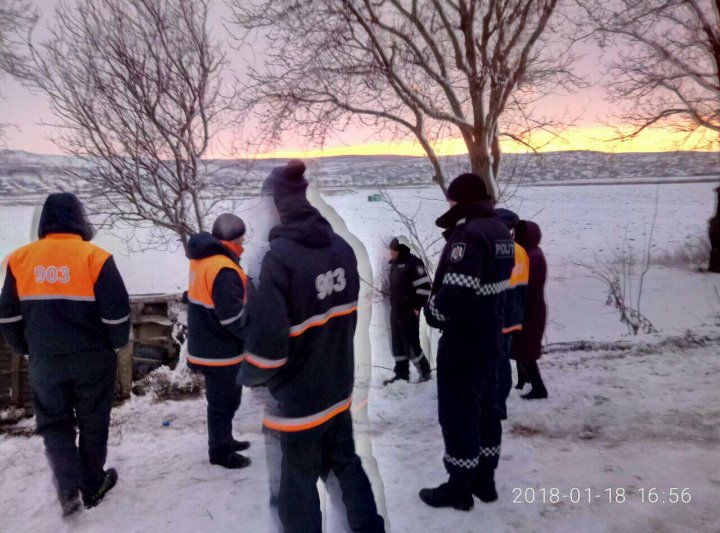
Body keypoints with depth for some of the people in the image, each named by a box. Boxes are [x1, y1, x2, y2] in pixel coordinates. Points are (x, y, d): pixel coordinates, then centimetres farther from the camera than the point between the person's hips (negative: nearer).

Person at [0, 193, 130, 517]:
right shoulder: (95, 257, -13)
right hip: (93, 360, -2)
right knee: (92, 423, 15)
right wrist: (116, 343, 6)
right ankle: (93, 487, 27)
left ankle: (68, 487, 6)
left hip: (44, 361, 2)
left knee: (54, 423, 18)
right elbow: (117, 312, -13)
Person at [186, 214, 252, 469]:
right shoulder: (223, 270, -27)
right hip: (221, 350, -10)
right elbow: (233, 318, -27)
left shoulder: (202, 259, 5)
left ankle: (224, 440, 39)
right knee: (224, 401, 7)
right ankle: (220, 451, 23)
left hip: (206, 345, 10)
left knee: (223, 399, 24)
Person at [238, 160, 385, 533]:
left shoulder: (280, 255, -23)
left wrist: (250, 377, -5)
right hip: (338, 386, 6)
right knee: (346, 463, 24)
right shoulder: (342, 247, -3)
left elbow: (267, 335, -24)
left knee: (298, 482, 13)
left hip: (299, 395, -6)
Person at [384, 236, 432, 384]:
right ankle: (402, 373, 21)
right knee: (397, 344, 11)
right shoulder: (395, 264, 14)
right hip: (395, 311, 9)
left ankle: (424, 372, 9)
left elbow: (424, 286, -17)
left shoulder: (413, 263, -13)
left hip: (409, 312, -9)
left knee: (411, 344, -6)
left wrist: (417, 307, -15)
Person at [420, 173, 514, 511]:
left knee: (458, 410, 2)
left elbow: (456, 290, -27)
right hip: (491, 335, 10)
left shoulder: (468, 234, -21)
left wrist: (432, 312, -10)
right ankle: (484, 478, 30)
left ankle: (460, 486, 15)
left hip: (463, 339, -9)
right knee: (485, 405, 17)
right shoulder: (501, 231, 10)